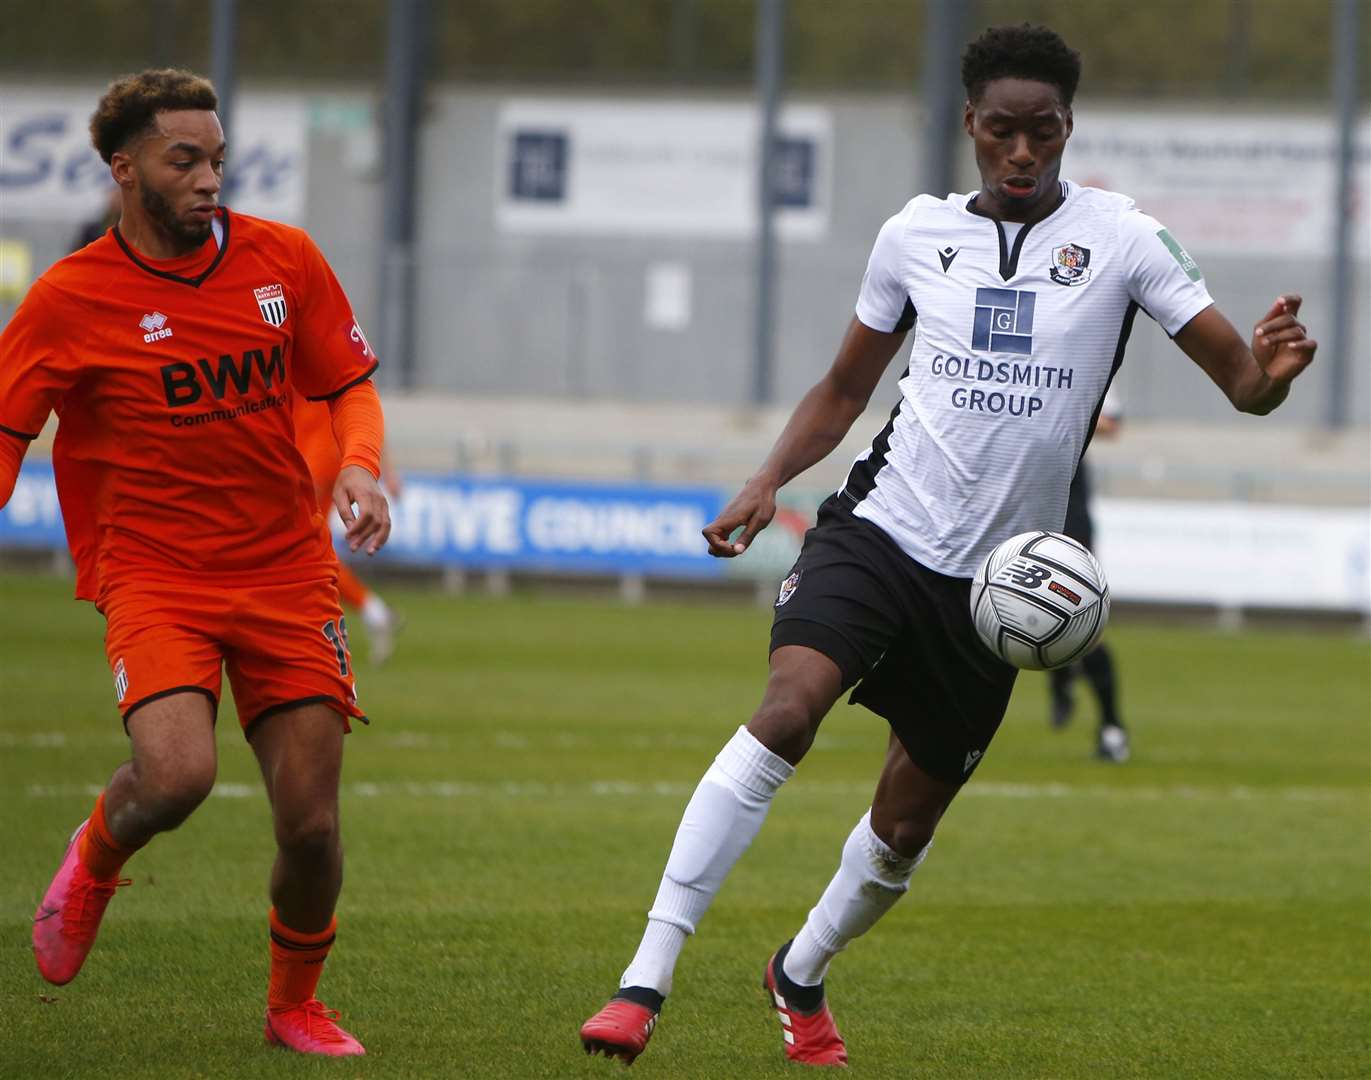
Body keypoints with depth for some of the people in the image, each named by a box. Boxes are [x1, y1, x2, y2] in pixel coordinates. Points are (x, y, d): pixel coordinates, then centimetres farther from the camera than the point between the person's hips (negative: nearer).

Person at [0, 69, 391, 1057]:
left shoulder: (283, 260, 2)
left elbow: (350, 384, 12)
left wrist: (361, 466, -8)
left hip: (285, 569, 3)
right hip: (152, 573, -3)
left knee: (311, 821, -3)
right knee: (177, 774, -28)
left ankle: (296, 1004, 25)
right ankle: (96, 860, 9)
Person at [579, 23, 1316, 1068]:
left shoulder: (1120, 237, -3)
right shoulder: (916, 234, 3)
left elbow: (1241, 380, -7)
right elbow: (845, 388, 16)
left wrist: (1272, 370, -31)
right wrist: (769, 480, -1)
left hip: (995, 578, 1)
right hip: (881, 528, -1)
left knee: (907, 822, 9)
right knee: (787, 710, -26)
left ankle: (802, 975, 40)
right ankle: (646, 981, -28)